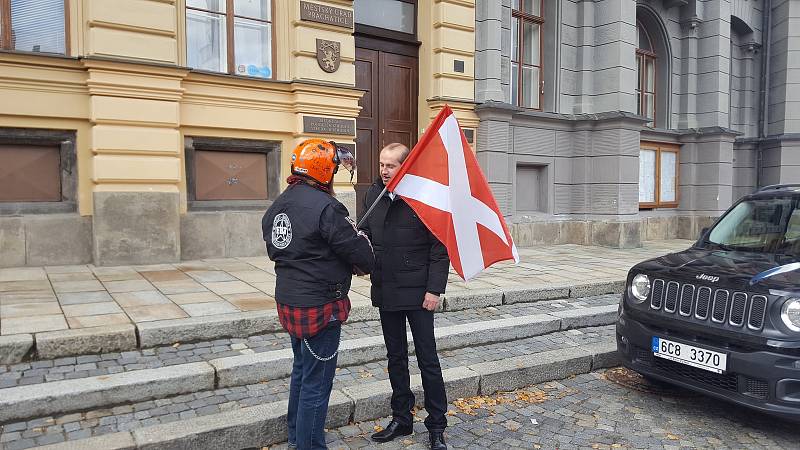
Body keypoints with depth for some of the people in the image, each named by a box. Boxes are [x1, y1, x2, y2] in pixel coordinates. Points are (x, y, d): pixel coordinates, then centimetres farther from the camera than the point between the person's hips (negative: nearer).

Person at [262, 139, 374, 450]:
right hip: (319, 306, -9)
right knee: (316, 382, 3)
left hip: (288, 301, 9)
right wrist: (365, 265, 5)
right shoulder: (325, 207, -21)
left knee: (302, 369, 25)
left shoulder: (277, 206, 6)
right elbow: (360, 252, -17)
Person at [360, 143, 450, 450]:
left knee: (428, 360, 5)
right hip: (385, 292, 6)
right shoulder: (373, 195, 4)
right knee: (395, 357, 17)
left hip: (417, 293, -6)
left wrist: (434, 289, -16)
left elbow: (440, 247, -12)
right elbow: (366, 233, 15)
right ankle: (401, 419, 32)